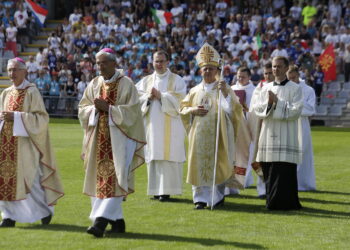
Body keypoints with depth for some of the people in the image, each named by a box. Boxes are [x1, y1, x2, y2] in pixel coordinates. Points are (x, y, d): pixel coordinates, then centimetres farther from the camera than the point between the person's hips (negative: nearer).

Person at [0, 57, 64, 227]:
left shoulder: (32, 92, -6)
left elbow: (41, 118, -11)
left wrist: (15, 116, -18)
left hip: (24, 141, -6)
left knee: (28, 178, -4)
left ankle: (46, 210, 17)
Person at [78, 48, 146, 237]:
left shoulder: (126, 84, -4)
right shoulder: (94, 84, 11)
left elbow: (132, 111, -11)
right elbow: (82, 109, 11)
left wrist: (107, 108, -17)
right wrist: (95, 108, -10)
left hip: (118, 138, -6)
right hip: (98, 138, 6)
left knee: (113, 178, -12)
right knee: (99, 178, 5)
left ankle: (101, 220, -18)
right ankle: (116, 221, 14)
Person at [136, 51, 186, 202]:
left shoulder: (176, 80, 5)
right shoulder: (146, 81, 17)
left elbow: (179, 99, -7)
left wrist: (161, 96, -13)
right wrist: (148, 97, -11)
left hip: (170, 126, -4)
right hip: (152, 125, 4)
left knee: (167, 156, -8)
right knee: (153, 156, 1)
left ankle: (166, 189, -8)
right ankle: (156, 189, 4)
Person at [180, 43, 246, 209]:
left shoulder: (224, 89, 2)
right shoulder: (195, 91, 11)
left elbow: (232, 110, -9)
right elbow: (183, 109, 15)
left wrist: (225, 93, -22)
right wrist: (193, 110, -5)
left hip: (217, 135, -2)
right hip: (199, 135, 2)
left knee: (217, 164, 1)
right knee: (199, 165, -2)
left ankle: (218, 196, 15)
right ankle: (201, 198, 1)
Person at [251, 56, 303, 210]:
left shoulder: (294, 89, 0)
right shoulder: (266, 88, 14)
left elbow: (295, 111, -10)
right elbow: (257, 109, 7)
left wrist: (277, 102, -12)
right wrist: (268, 103, -11)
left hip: (285, 138, -5)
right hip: (268, 135, 5)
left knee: (284, 172, -8)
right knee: (269, 172, 6)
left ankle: (283, 202, -3)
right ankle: (272, 200, 15)